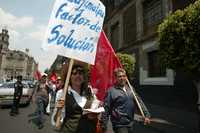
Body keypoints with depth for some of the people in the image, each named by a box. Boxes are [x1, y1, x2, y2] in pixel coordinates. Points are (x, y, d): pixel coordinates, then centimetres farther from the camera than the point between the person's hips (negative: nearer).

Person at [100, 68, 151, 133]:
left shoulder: (130, 89, 7)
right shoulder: (111, 91, -11)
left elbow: (139, 102, 9)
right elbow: (106, 110, -9)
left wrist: (146, 115, -1)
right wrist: (104, 126, -8)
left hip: (130, 124, 6)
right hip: (120, 125, -6)